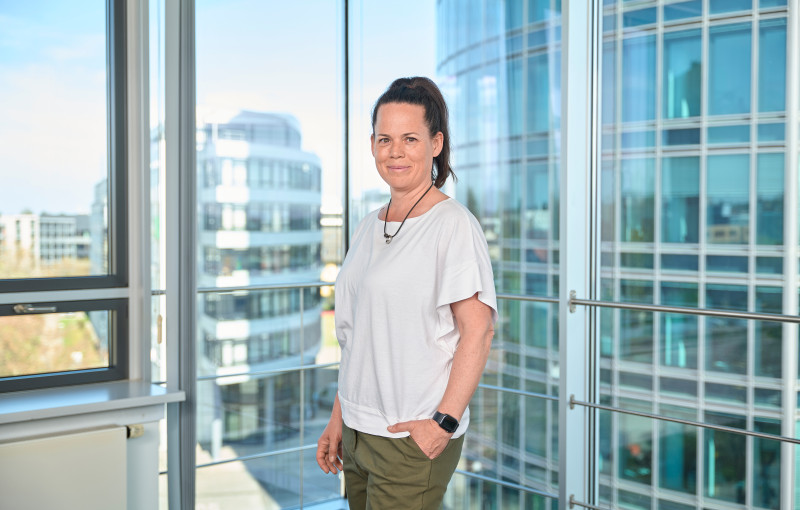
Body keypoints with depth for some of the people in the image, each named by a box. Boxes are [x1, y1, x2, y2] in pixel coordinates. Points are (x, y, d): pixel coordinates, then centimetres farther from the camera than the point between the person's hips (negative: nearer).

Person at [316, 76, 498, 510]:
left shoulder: (453, 223, -10)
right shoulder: (369, 227, 11)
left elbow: (478, 331, -15)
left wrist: (444, 420, -19)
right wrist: (337, 418, 14)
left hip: (414, 437, -7)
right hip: (358, 432, 7)